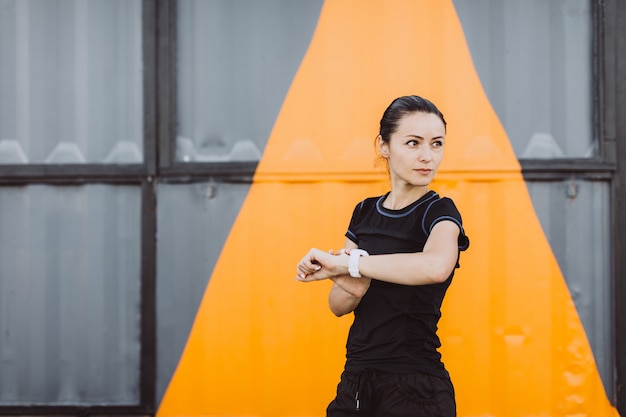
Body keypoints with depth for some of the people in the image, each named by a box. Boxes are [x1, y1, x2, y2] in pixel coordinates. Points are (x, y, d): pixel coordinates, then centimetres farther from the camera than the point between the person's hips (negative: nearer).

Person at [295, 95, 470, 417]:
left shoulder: (439, 213, -10)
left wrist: (344, 262, -27)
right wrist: (351, 287, -18)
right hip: (356, 380, 5)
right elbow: (338, 306, 5)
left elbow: (436, 266, -33)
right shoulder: (365, 212, 7)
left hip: (414, 389, -5)